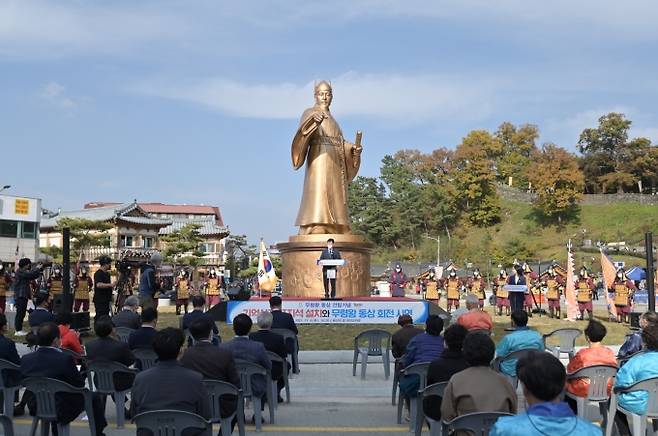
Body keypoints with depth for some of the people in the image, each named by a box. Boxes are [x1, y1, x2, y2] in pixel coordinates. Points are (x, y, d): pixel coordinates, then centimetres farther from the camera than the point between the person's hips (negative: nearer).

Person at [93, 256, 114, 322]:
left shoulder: (107, 273, 16)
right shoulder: (98, 273, -14)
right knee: (100, 318, -10)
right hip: (100, 301, -9)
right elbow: (98, 285, -31)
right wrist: (109, 285, -31)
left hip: (106, 300, 9)